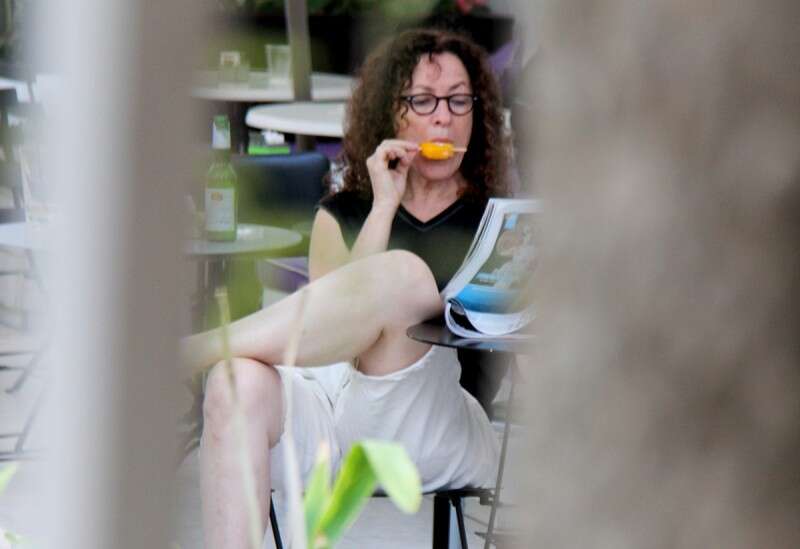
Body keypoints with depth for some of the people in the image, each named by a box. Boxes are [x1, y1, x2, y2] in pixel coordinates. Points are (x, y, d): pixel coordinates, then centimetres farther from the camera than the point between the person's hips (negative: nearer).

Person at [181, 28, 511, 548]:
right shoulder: (341, 216, 21)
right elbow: (329, 319, 3)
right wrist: (384, 208, 1)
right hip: (338, 413, 2)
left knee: (403, 275, -29)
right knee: (239, 384, -32)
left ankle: (190, 348, -27)